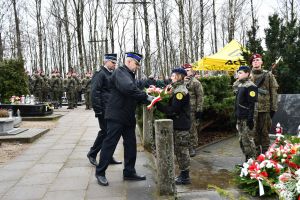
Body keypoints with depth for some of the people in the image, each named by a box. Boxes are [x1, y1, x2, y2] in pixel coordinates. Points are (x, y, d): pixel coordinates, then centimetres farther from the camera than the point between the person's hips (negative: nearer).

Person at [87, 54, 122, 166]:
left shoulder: (111, 74, 16)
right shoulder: (100, 74, -10)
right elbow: (94, 92, -17)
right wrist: (98, 110, -19)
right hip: (104, 109, -8)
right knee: (105, 132, -3)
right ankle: (92, 154, 13)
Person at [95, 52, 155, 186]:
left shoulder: (130, 75, 17)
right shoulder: (120, 72, -12)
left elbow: (134, 97, 17)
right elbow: (128, 89, -31)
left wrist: (146, 99, 1)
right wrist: (145, 96, -24)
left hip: (128, 117, 9)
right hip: (116, 116, -9)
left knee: (131, 144, 11)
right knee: (109, 144, -1)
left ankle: (129, 172, 23)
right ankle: (100, 172, 13)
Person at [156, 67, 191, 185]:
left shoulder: (180, 91, -17)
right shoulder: (177, 89, 15)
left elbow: (173, 110, -21)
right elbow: (172, 105, 12)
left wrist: (158, 105, -17)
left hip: (181, 126, -10)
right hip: (178, 125, 10)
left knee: (182, 150, -2)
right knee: (179, 150, 16)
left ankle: (185, 177, 8)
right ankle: (183, 174, 26)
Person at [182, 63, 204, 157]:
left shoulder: (195, 82, -4)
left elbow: (200, 96, -7)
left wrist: (199, 110, -12)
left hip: (192, 110, -5)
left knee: (192, 129, 1)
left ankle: (193, 147, 13)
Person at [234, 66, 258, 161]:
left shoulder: (250, 86, -13)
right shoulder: (239, 85, 15)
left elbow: (252, 104, -18)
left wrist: (250, 119, -21)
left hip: (247, 119, -9)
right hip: (240, 118, 9)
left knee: (248, 140, -4)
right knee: (241, 140, 13)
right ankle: (247, 160, 24)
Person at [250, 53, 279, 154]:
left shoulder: (268, 75, 3)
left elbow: (273, 91, 1)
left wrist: (273, 107, -5)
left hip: (265, 107, -1)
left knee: (265, 131, 5)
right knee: (254, 131, 8)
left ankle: (265, 152, 16)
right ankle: (256, 152, 19)